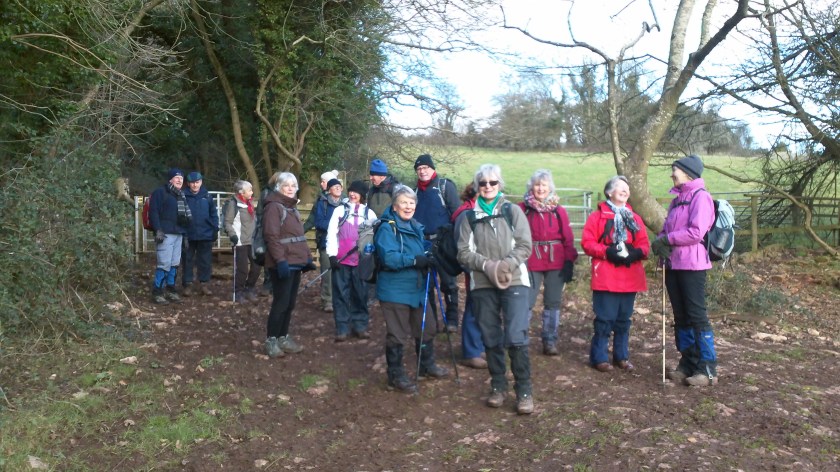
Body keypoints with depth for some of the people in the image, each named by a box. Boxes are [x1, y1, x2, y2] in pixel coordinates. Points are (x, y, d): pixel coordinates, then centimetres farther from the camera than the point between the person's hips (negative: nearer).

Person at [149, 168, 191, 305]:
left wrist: (185, 234, 24)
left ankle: (170, 289, 20)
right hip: (165, 233, -8)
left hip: (178, 234, 8)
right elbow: (153, 212, -12)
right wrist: (158, 230, -21)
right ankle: (157, 292, -3)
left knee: (174, 264, 11)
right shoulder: (160, 192, -4)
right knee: (164, 264, -10)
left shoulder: (181, 195, 22)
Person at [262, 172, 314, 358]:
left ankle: (283, 338, 23)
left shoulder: (292, 207, 18)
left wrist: (307, 257, 14)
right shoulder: (274, 206, -10)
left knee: (290, 303, 13)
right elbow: (271, 236, -19)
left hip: (295, 263, 9)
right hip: (283, 264, -9)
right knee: (281, 303, -6)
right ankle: (271, 341, 5)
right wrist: (280, 260, -25)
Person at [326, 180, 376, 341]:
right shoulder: (340, 210, 7)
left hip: (361, 260, 1)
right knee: (341, 293, 0)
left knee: (361, 293, 6)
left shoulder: (369, 213, 11)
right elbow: (331, 233, 1)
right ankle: (342, 328, 5)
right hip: (341, 259, -1)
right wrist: (332, 255, -8)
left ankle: (360, 325, 16)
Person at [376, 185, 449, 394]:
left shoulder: (416, 227, 11)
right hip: (395, 291, -8)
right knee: (397, 335, 2)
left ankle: (427, 366, 39)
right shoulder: (387, 228, -15)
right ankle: (396, 376, 17)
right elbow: (389, 258, -26)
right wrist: (415, 260, -33)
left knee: (425, 329, 20)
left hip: (418, 288, 8)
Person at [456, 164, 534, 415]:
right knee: (491, 338, 9)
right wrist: (487, 265, -13)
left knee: (516, 337, -10)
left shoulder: (513, 210, 5)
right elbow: (463, 252, 2)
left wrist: (507, 264, -17)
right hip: (482, 284, 2)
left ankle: (524, 391, 2)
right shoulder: (470, 216, 8)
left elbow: (525, 246, -1)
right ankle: (498, 386, 24)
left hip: (514, 281, -2)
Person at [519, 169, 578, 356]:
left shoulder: (558, 210, 7)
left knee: (553, 303, 7)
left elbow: (568, 238, 6)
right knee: (526, 302, -3)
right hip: (531, 263, -2)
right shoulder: (523, 208, 1)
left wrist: (569, 261, -1)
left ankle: (550, 342, 17)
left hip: (556, 263, 2)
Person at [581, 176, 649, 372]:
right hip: (606, 278, -5)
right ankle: (599, 357, 7)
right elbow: (587, 243, -6)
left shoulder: (634, 218, 14)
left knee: (624, 319, 12)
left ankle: (621, 356, 23)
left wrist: (637, 252, -12)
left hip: (629, 278, 5)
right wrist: (606, 252, -19)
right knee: (605, 319, -4)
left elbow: (643, 243, 10)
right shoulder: (597, 216, 0)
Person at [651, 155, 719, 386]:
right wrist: (660, 242, -6)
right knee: (681, 317, 11)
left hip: (692, 265, -8)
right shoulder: (677, 200, 18)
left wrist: (666, 239, -12)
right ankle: (688, 363, 19)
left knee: (697, 315, -6)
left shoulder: (700, 197, -9)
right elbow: (666, 229, 16)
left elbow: (696, 232, -19)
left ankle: (708, 369, 0)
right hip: (673, 265, 8)